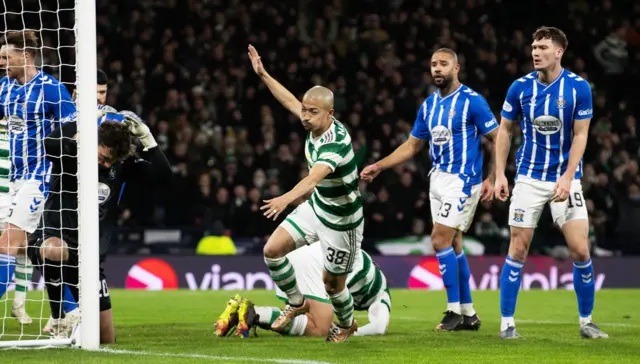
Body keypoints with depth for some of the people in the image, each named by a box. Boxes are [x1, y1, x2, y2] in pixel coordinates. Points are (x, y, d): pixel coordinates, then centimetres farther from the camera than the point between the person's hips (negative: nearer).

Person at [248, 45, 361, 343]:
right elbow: (290, 101, 12)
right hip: (315, 207, 8)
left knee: (332, 283, 7)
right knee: (273, 250, -2)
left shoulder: (335, 143, -34)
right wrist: (263, 75, 14)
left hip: (340, 221, -8)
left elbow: (313, 178, -50)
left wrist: (286, 198, -66)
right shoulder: (316, 125, -9)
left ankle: (347, 324, 39)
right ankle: (297, 303, 19)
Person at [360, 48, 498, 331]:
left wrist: (492, 178, -16)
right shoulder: (429, 105, 10)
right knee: (452, 245, 9)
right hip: (438, 178, 7)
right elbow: (412, 146, 16)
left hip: (462, 180, -7)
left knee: (440, 240, -14)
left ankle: (454, 310, -5)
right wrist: (378, 167, 9)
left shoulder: (472, 101, -11)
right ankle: (468, 314, 16)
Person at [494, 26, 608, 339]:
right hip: (529, 178, 1)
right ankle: (507, 322, 4)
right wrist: (500, 175, -1)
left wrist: (567, 178, -15)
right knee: (518, 249, -3)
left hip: (565, 177, -1)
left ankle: (586, 321, 9)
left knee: (580, 250, -6)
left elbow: (580, 135, -6)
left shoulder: (578, 87, -8)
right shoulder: (520, 87, -4)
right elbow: (504, 130, 6)